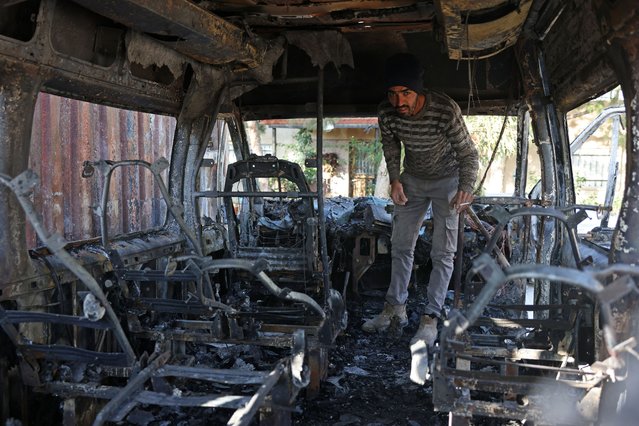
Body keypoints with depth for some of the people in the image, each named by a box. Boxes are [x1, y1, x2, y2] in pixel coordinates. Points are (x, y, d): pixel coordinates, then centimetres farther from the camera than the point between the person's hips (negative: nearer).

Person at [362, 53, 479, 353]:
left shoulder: (445, 110, -32)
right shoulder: (386, 113, -20)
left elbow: (468, 153, -21)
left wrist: (465, 188, -32)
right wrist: (395, 179, -9)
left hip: (447, 180, -4)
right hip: (412, 180, 4)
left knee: (443, 252, -4)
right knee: (400, 246, 9)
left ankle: (431, 319, 7)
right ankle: (396, 308, 23)